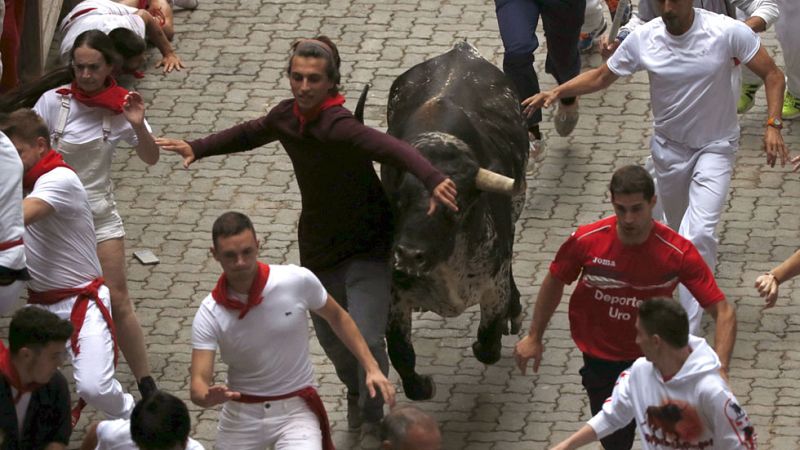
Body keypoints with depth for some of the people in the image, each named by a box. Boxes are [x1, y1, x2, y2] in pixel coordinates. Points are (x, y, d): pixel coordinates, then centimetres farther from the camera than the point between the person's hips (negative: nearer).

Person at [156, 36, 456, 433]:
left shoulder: (338, 126, -29)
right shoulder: (287, 117, -6)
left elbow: (393, 150, -46)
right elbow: (249, 135, 19)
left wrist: (432, 180, -62)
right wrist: (197, 148, 14)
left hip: (367, 246, -7)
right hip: (319, 245, 7)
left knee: (366, 337, -14)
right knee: (331, 337, 18)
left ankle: (374, 414, 14)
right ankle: (355, 390, 50)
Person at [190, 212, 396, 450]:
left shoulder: (298, 281, -15)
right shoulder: (209, 315, -15)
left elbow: (337, 317, 4)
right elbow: (199, 383, -19)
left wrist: (372, 368, -2)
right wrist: (208, 396, -43)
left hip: (296, 409, -1)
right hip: (241, 412, 1)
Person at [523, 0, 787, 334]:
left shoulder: (727, 32, -22)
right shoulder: (644, 39, -14)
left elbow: (772, 75, -13)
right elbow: (601, 77, 2)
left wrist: (773, 126, -25)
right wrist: (556, 93, -11)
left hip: (715, 147, -4)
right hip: (669, 146, 4)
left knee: (698, 235, -18)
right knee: (679, 227, 21)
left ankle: (686, 335, -16)